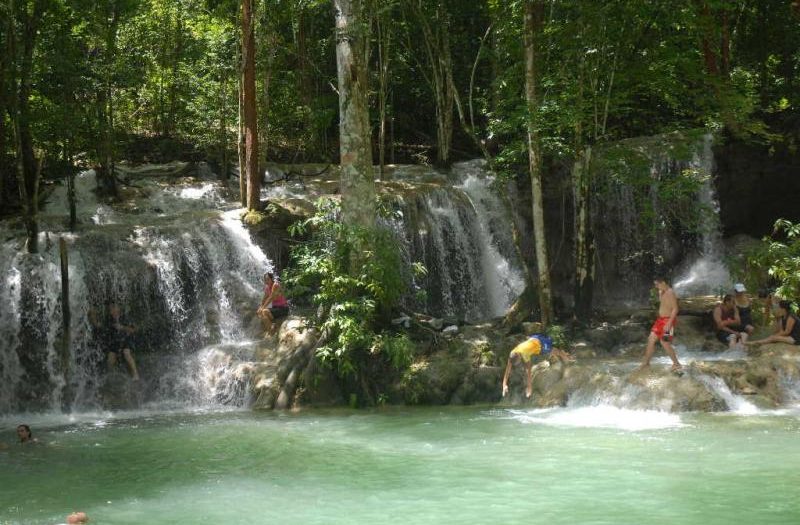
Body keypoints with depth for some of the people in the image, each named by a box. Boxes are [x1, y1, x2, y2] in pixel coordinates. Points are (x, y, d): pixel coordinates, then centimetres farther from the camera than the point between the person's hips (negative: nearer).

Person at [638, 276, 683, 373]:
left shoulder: (670, 293, -19)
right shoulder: (661, 292, 10)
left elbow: (675, 309, -22)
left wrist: (669, 323, -26)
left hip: (668, 320, -9)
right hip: (661, 319, 9)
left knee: (664, 343, -7)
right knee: (651, 339, 9)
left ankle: (677, 364, 7)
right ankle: (646, 362, 19)